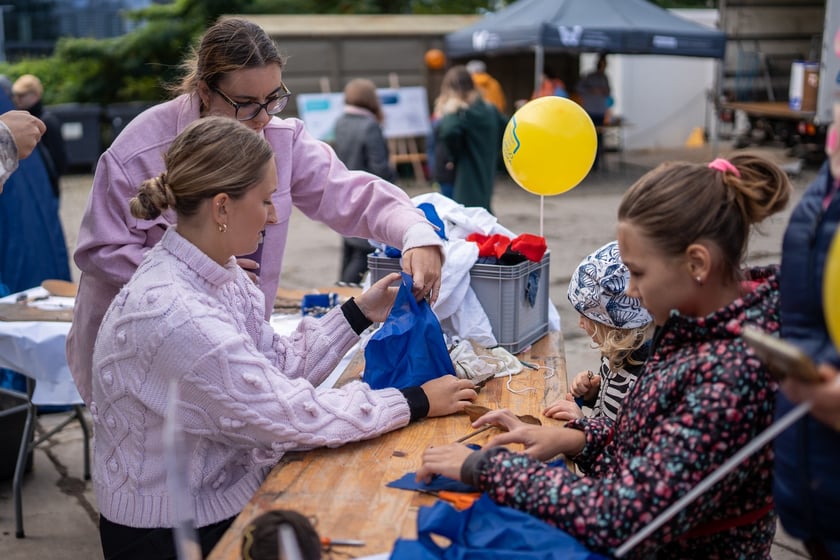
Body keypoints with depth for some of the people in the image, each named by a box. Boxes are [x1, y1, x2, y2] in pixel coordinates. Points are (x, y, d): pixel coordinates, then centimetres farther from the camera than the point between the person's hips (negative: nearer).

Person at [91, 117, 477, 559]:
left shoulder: (219, 275, -1)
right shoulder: (170, 313, -29)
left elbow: (279, 365, 5)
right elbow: (292, 414, -25)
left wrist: (359, 314, 4)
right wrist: (416, 402, -16)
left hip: (220, 496, 7)